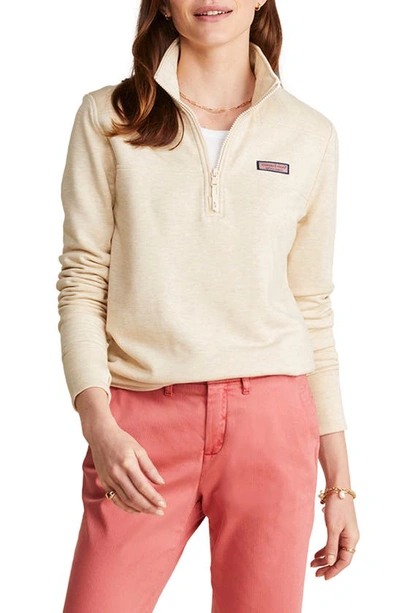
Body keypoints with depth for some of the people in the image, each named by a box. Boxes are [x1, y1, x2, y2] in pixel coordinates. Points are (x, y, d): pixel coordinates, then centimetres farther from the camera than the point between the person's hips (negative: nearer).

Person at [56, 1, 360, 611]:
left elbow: (312, 308, 11)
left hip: (270, 419, 1)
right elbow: (81, 282, 3)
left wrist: (340, 481, 9)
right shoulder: (108, 117, 5)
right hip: (142, 423, -1)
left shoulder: (310, 135, 8)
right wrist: (97, 423, -12)